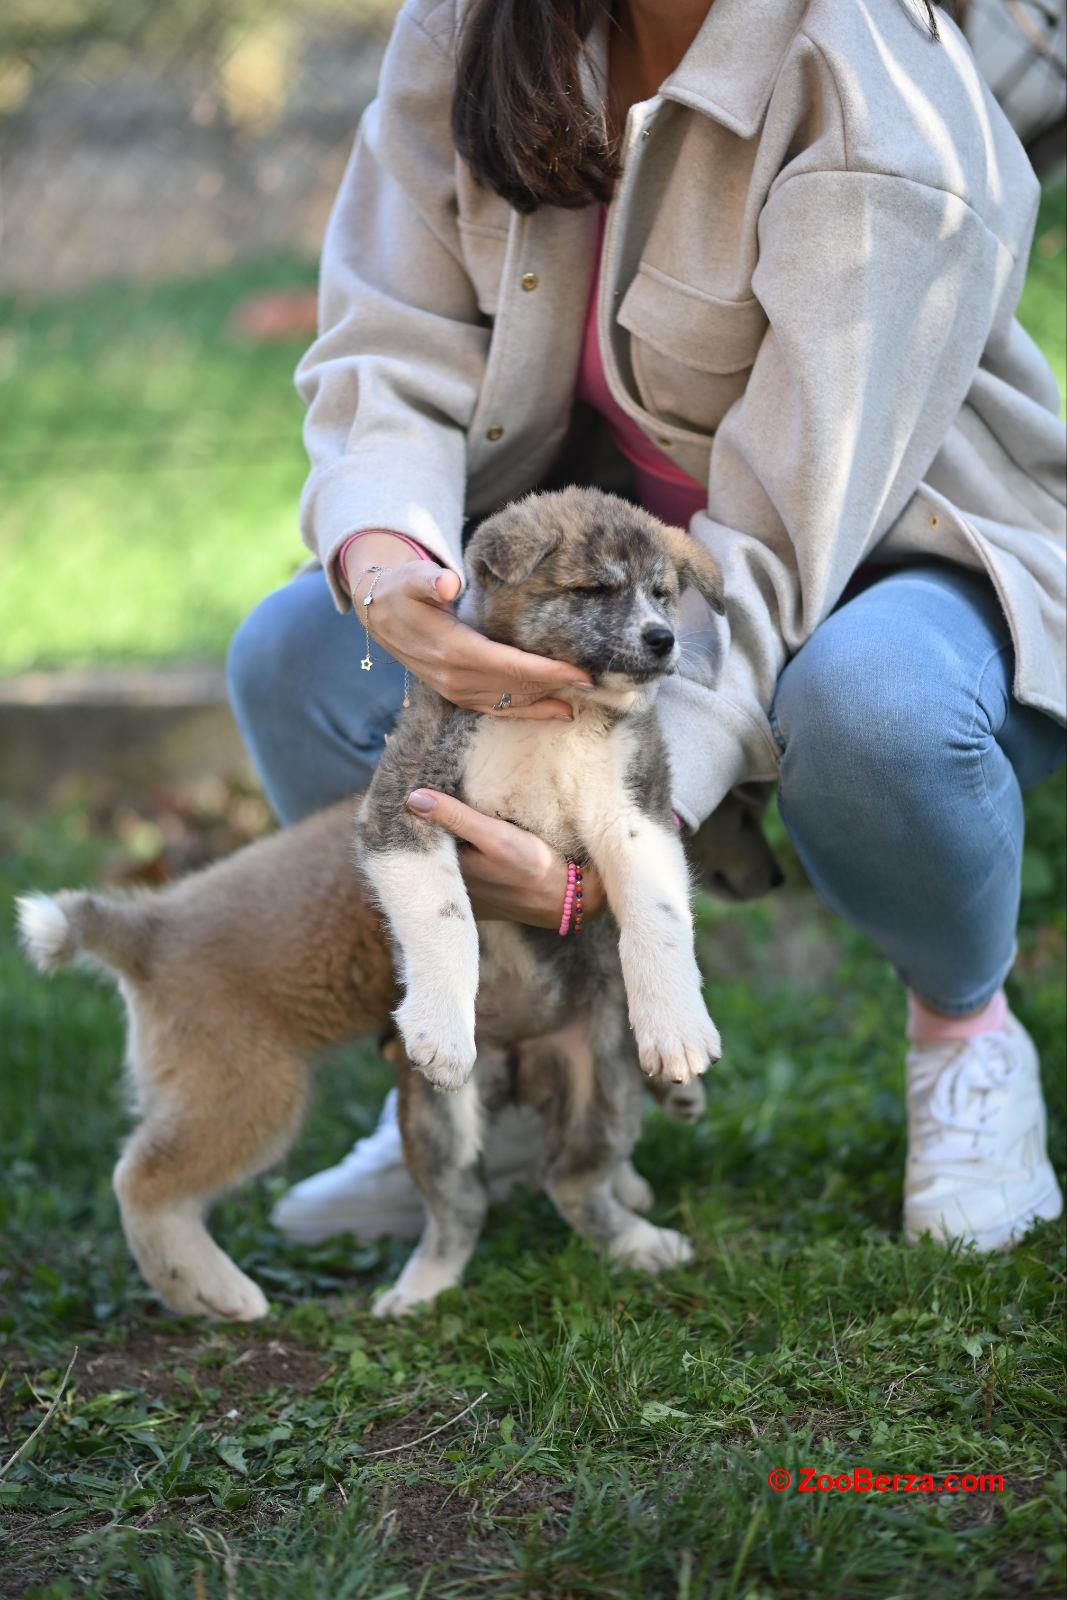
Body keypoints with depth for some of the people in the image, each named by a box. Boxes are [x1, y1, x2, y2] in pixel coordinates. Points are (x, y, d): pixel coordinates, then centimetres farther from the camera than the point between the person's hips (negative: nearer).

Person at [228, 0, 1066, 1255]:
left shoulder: (885, 127, -30)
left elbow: (789, 537, -33)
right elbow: (394, 347, -14)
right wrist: (383, 566, -38)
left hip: (905, 547, -5)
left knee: (867, 700, -41)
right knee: (292, 656, -17)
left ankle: (965, 1024, -6)